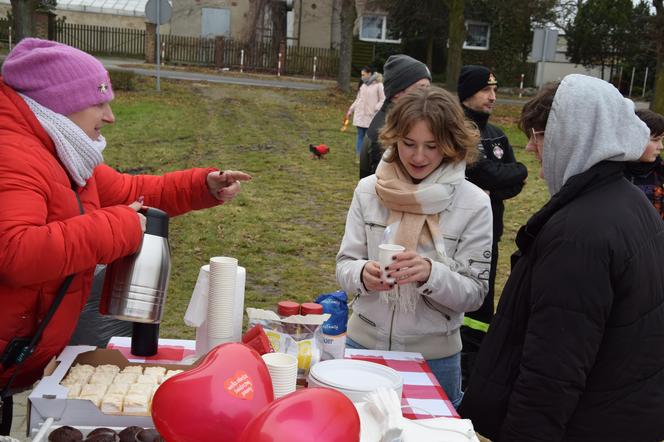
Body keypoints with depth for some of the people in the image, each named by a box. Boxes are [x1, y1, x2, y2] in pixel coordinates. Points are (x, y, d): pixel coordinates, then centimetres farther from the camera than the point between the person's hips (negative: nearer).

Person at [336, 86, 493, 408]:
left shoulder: (473, 204, -10)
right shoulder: (369, 190, -4)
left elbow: (474, 293, -9)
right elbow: (345, 266, -1)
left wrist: (431, 273, -28)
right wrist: (363, 274, -23)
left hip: (433, 356, -1)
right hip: (365, 344, 2)